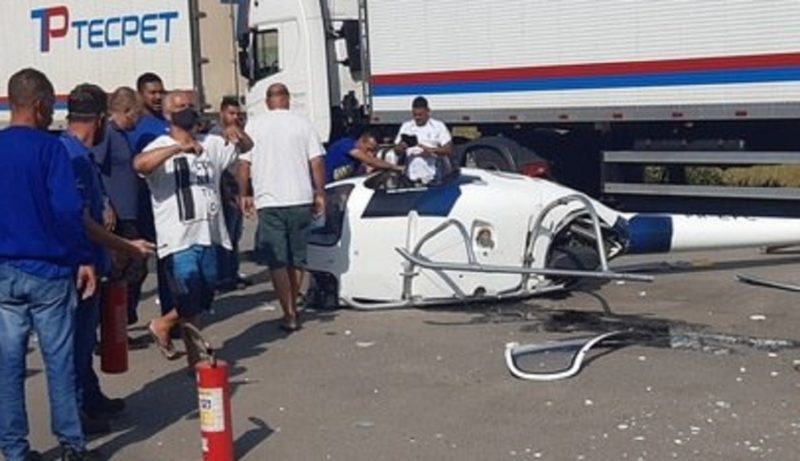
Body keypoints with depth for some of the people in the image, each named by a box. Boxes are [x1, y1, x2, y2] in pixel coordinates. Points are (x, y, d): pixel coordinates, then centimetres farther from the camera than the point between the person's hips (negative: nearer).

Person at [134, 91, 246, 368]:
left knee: (203, 299, 14)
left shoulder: (211, 144, 15)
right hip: (178, 239, -6)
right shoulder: (161, 147, -4)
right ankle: (195, 357, 16)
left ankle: (162, 325, 34)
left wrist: (236, 132, -4)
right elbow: (139, 164, -25)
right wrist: (178, 148, -33)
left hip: (208, 235, 6)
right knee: (190, 302, -4)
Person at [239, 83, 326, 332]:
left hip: (269, 202, -2)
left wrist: (245, 195, 10)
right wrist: (320, 193, 5)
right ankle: (293, 308, 23)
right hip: (300, 199, 2)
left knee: (277, 262, 1)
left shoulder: (254, 124, 1)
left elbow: (244, 164, -1)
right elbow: (317, 161, -2)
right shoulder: (302, 123, 2)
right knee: (297, 258, 15)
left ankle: (289, 314, -4)